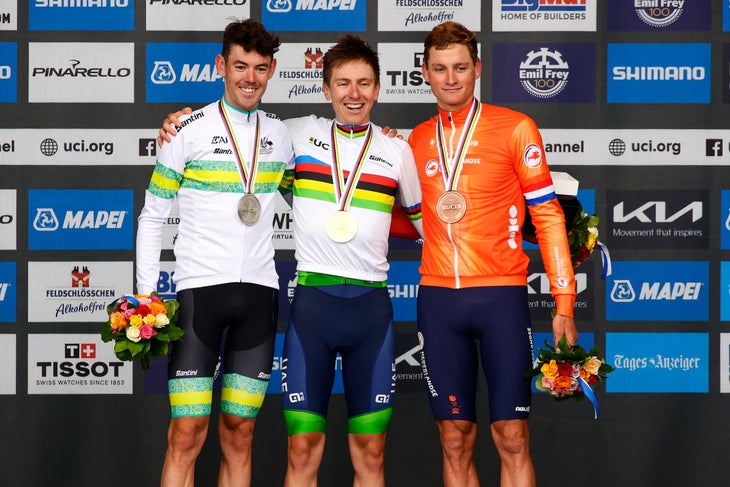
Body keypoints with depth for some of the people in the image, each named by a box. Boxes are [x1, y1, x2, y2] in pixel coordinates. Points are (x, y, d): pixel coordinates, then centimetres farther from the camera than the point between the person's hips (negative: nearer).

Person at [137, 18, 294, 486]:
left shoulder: (281, 133, 10)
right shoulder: (189, 131, -1)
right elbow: (152, 217, 3)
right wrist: (145, 298, -4)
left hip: (260, 291, 4)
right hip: (200, 288, -4)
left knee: (239, 435, 6)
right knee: (187, 434, -8)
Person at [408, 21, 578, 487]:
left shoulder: (514, 128, -1)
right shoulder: (416, 140, 12)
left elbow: (548, 215, -2)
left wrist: (564, 305, -6)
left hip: (500, 295, -3)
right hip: (438, 297, 4)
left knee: (512, 438, -5)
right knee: (455, 439, 5)